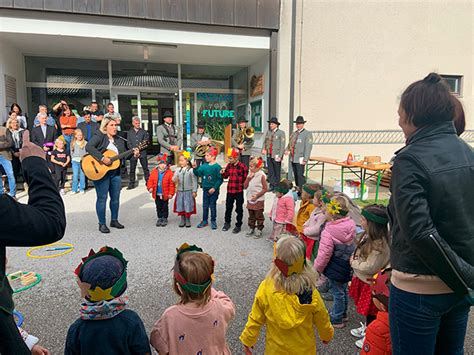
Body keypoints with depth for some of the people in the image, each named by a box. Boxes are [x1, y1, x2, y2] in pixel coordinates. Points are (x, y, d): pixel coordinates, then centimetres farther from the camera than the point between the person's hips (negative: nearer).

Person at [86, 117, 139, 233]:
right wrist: (102, 158, -28)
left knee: (115, 198, 12)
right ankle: (102, 224, 11)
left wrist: (134, 154, -6)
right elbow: (88, 147, -22)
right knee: (102, 198, 0)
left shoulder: (119, 141, 14)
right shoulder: (99, 137, -6)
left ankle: (114, 220, 28)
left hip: (115, 172, 6)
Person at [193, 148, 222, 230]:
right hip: (205, 189, 5)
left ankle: (213, 221, 18)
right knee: (205, 206, 13)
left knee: (213, 206, 5)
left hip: (213, 190, -5)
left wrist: (214, 188, -20)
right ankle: (204, 221, 24)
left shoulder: (217, 167, -12)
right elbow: (198, 173, 6)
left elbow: (220, 179, -14)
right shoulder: (204, 166, 5)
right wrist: (195, 168, -12)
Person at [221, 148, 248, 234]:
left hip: (239, 191, -5)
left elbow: (245, 178, -8)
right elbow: (226, 176, 14)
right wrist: (223, 173, -5)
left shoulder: (243, 167, -14)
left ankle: (238, 226, 21)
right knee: (228, 207, 17)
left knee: (239, 209, 8)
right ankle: (227, 223, 34)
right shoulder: (229, 165, 3)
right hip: (230, 190, 5)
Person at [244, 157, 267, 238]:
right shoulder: (250, 174, 5)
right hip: (250, 199, 6)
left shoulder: (261, 175, -13)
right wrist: (249, 178, -10)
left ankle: (259, 230, 16)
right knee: (251, 216, 16)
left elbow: (265, 188, -12)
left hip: (258, 200, -6)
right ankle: (251, 229, 29)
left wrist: (257, 196, -17)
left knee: (259, 216, 6)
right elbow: (245, 186, 3)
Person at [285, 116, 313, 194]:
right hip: (293, 159, 7)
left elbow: (308, 147, -11)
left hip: (300, 159, -7)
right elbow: (290, 143, 24)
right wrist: (287, 150, 1)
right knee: (295, 176, 12)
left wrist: (305, 159, -18)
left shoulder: (307, 134, -5)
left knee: (300, 176, -9)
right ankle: (298, 190, 21)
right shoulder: (293, 133, 16)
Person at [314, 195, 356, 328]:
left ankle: (337, 319, 21)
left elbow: (324, 254, -22)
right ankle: (342, 313, 41)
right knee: (343, 290, 23)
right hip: (347, 266, 8)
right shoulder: (350, 226, -4)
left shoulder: (329, 232, -27)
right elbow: (352, 246, 10)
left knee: (337, 292, 6)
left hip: (335, 269, -8)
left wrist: (317, 268, -8)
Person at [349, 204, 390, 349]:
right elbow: (361, 255, 10)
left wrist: (353, 262, -14)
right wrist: (354, 260, -5)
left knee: (370, 311, 12)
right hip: (363, 279, 8)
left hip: (371, 283, -8)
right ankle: (366, 328, 46)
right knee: (365, 308, 26)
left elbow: (369, 267, -25)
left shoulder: (380, 244, -30)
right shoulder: (369, 236, -2)